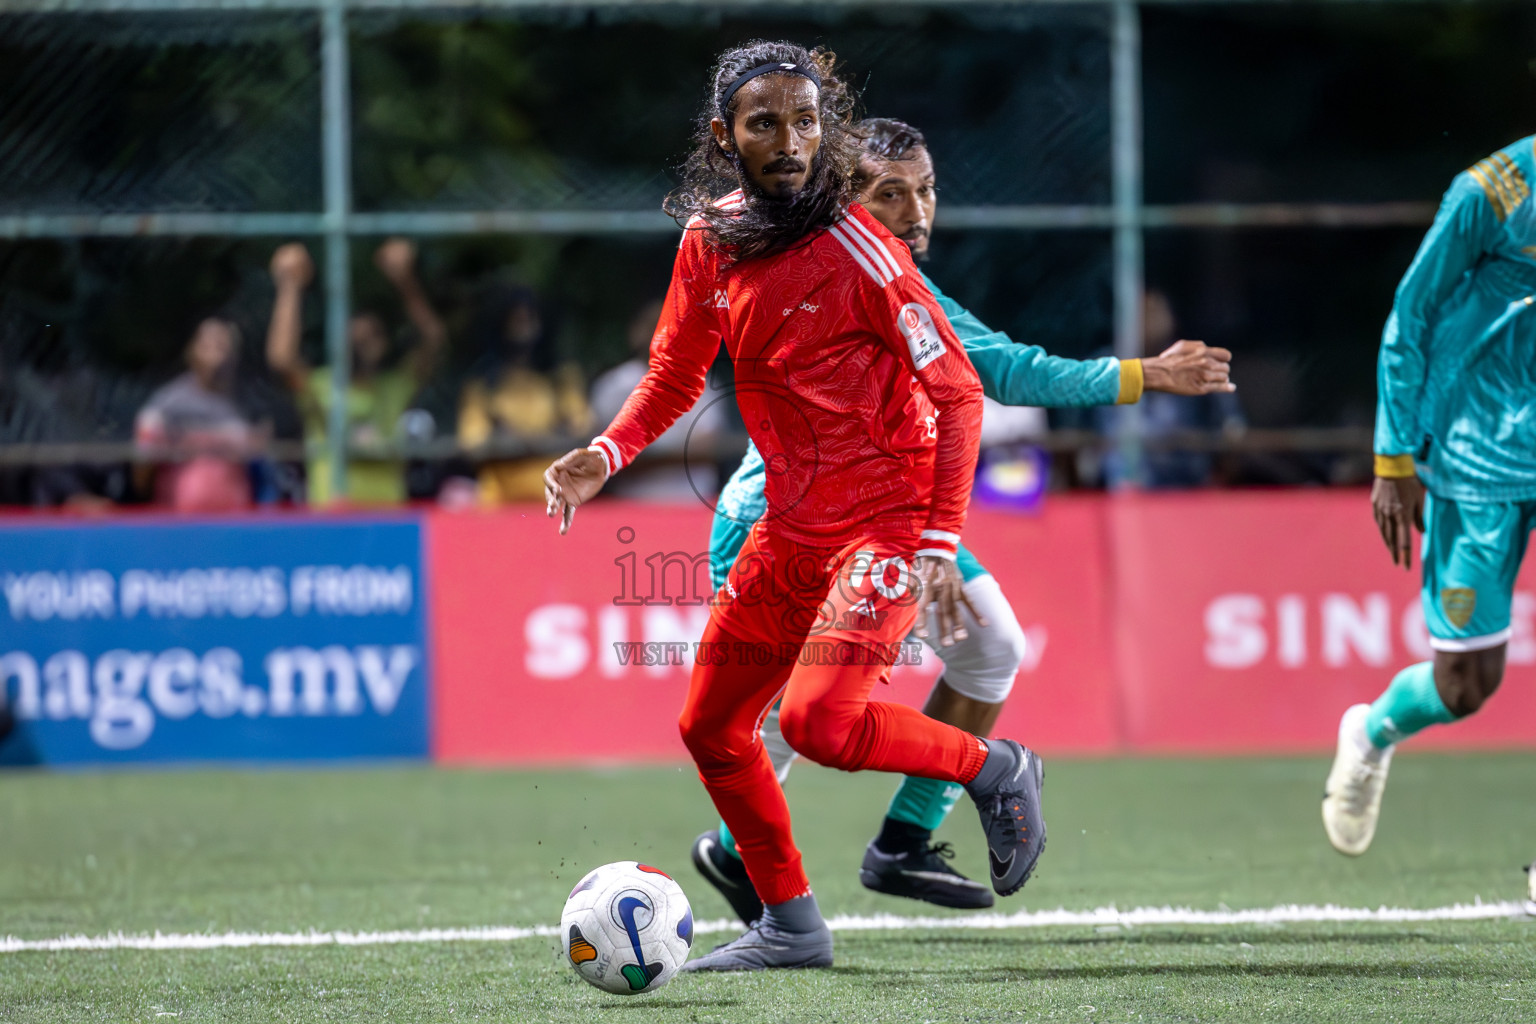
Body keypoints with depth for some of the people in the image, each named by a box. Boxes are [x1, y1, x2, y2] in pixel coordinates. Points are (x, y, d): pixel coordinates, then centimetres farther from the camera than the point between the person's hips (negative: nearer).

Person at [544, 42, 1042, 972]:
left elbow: (956, 391, -14)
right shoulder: (710, 243, 3)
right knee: (711, 729, 10)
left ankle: (996, 769, -1)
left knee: (818, 719, -25)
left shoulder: (858, 249, -16)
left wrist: (941, 543, -21)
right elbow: (676, 378, 16)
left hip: (888, 521, -7)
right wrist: (607, 454, -3)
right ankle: (790, 925, 27)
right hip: (791, 527, 7)